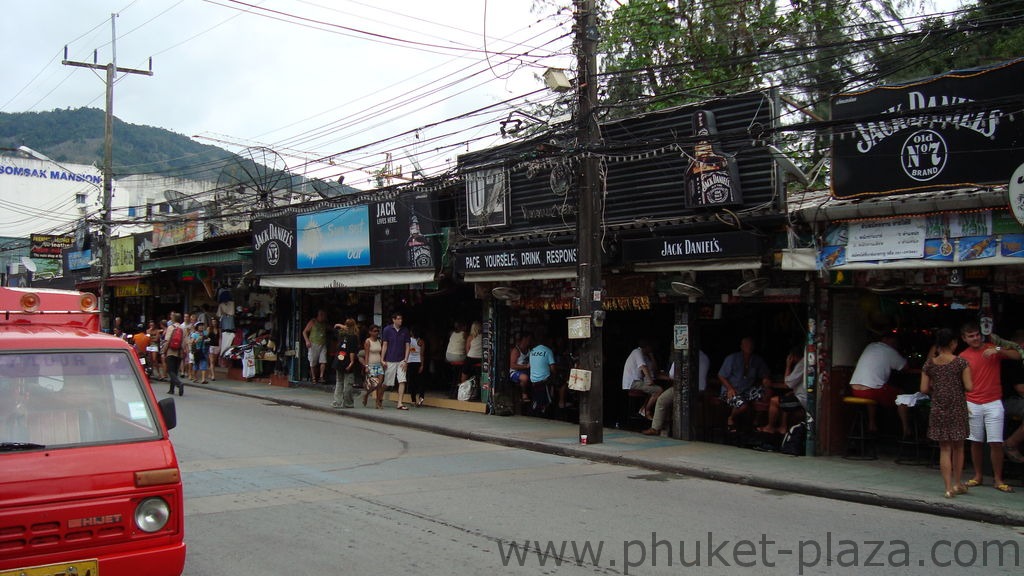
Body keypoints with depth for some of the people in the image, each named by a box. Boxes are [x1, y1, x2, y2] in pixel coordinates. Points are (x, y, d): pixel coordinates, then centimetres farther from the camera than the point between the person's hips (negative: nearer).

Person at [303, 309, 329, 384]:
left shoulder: (325, 323, 12)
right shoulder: (313, 322, 0)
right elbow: (304, 332, -1)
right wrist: (307, 341, -11)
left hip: (323, 345, 3)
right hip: (314, 344, -3)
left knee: (323, 361, -9)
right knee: (313, 363, 0)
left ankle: (321, 377, -3)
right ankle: (313, 378, 10)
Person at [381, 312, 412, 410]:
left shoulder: (405, 330, 3)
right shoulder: (387, 329, -1)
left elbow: (407, 346, 4)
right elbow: (385, 345, 1)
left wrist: (405, 360, -4)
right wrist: (382, 360, -4)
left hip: (401, 361, 2)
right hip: (390, 361, -2)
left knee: (402, 381, -9)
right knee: (387, 383, 5)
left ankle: (400, 403, -7)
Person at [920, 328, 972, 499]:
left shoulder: (929, 364, 0)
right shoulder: (961, 362, -7)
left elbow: (924, 389, -1)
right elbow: (968, 387, -12)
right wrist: (958, 385, 9)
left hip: (938, 410, 2)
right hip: (957, 409, -2)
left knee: (944, 449, 4)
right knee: (958, 447, 15)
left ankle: (949, 487, 1)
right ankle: (957, 483, 24)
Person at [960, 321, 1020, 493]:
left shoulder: (992, 348, 2)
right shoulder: (963, 357, 6)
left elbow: (1017, 356, -9)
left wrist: (998, 350, -24)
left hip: (993, 403, -2)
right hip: (972, 405, 2)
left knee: (996, 443, -4)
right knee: (976, 442, 7)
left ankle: (998, 479, 3)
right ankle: (977, 476, 17)